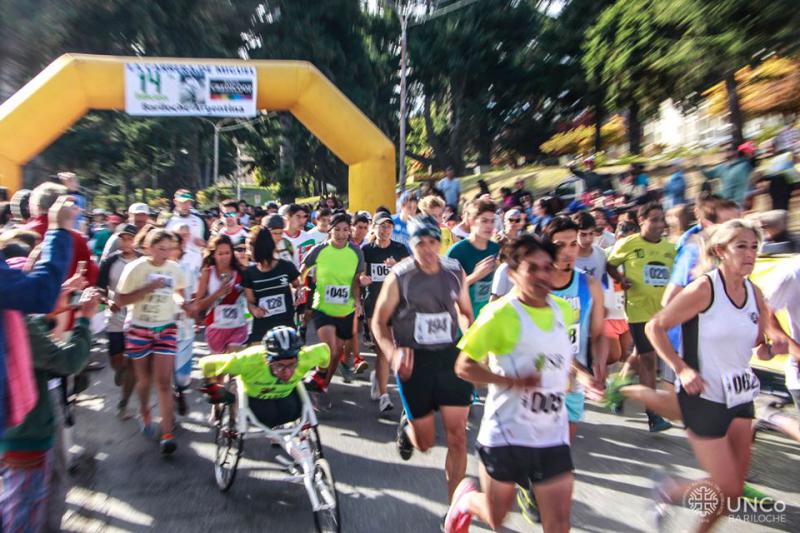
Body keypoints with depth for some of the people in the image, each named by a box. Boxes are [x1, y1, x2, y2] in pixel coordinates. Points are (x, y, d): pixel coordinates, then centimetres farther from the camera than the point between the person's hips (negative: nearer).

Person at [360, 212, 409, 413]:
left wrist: (397, 267, -23)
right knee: (383, 349, -7)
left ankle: (377, 375, 40)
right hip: (374, 304, -1)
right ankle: (383, 395, 1)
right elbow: (359, 277, 8)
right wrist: (362, 279, -15)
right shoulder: (366, 250, 3)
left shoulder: (400, 249, 4)